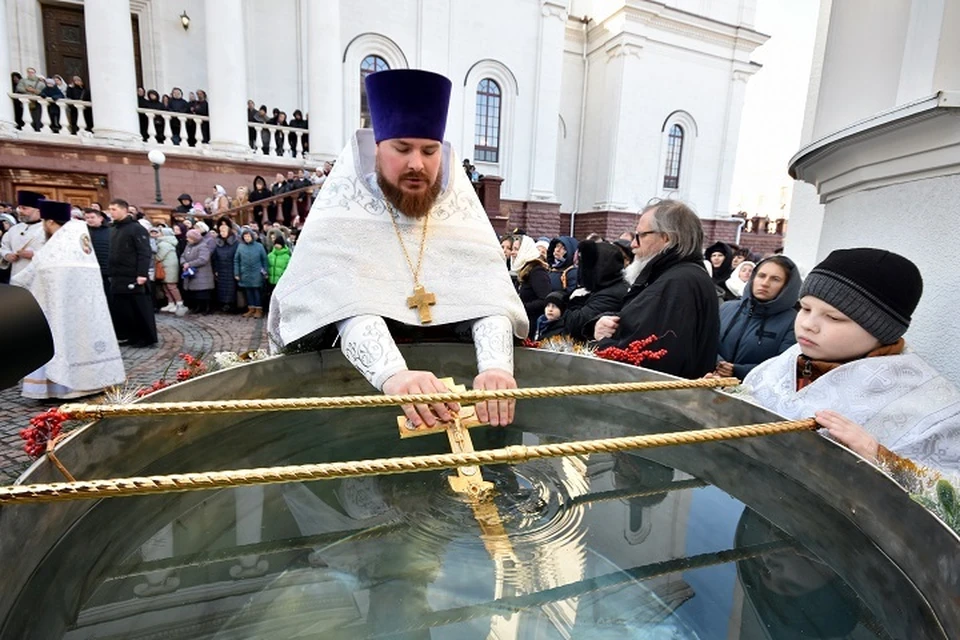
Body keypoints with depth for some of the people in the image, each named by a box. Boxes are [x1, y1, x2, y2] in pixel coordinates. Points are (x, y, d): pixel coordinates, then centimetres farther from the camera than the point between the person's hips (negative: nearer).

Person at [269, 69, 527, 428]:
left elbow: (489, 291, -14)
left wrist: (496, 365, -32)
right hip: (358, 376, 0)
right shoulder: (344, 206, -8)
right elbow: (345, 299, -24)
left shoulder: (459, 207, -2)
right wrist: (393, 373, -40)